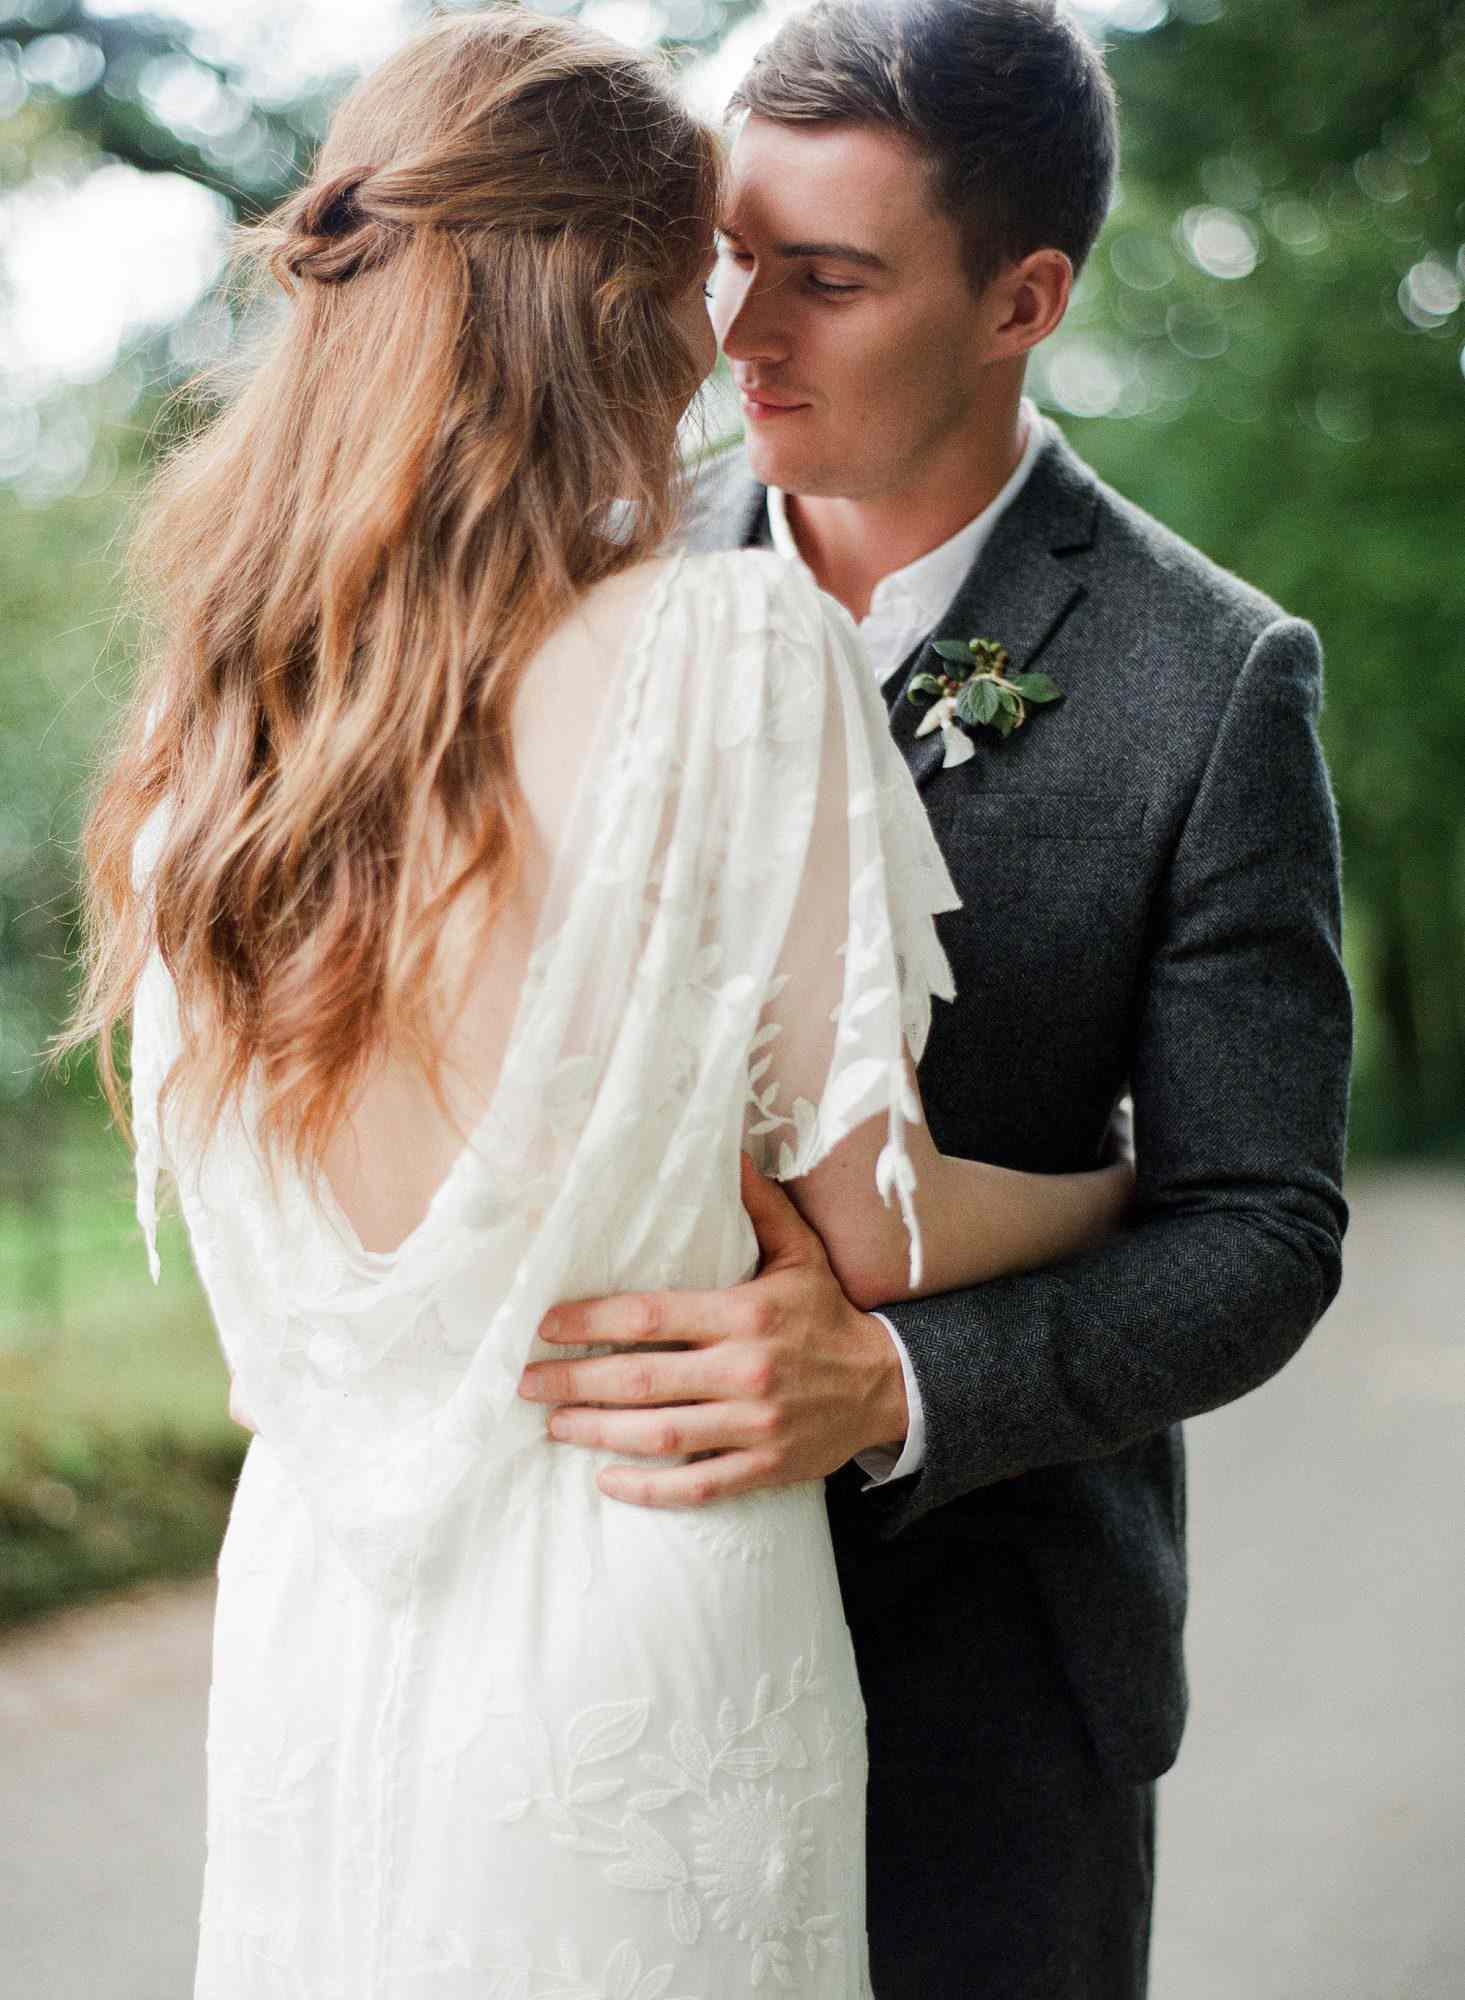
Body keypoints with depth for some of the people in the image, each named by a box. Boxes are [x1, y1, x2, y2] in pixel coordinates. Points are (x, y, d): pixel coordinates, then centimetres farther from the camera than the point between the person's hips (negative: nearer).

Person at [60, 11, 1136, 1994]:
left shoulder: (207, 706, 1)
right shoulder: (735, 644, -17)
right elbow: (869, 1224, -12)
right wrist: (1133, 1180, 8)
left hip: (305, 1638, 6)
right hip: (624, 1659, -5)